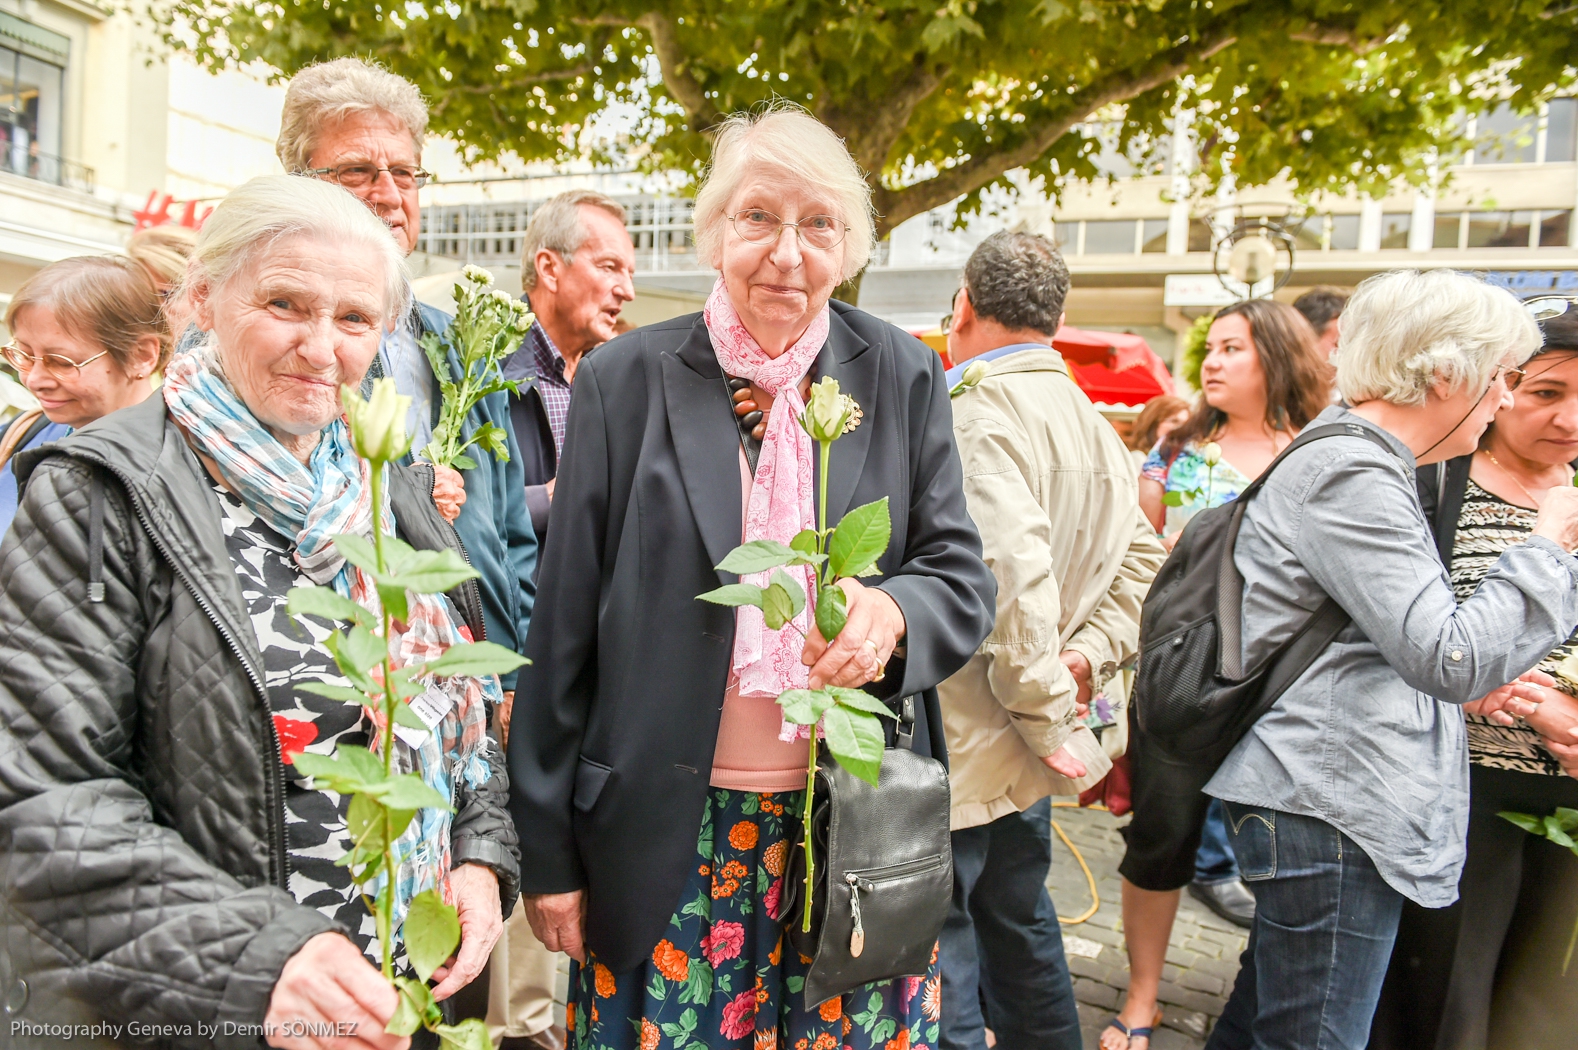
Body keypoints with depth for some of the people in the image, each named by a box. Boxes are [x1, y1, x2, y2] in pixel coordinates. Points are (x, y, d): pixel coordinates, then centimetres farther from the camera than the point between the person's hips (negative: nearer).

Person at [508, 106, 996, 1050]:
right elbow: (565, 627, -1)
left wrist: (892, 612, -22)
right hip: (666, 841, -1)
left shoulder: (905, 378, 1)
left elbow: (964, 576, 3)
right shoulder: (623, 381, -3)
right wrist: (549, 851, 1)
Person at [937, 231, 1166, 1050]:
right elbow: (1141, 560, 14)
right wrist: (1090, 658, 3)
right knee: (1019, 929, 25)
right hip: (1023, 754, 9)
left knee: (938, 971, 3)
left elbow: (1013, 577, -28)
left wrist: (1046, 714, -17)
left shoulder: (979, 414, -17)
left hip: (959, 752, -9)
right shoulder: (1091, 423, 11)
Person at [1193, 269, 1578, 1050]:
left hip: (1322, 802, 11)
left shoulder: (1359, 463, 17)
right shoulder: (1352, 476, -17)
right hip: (1329, 810, -11)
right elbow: (1449, 658, -22)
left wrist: (1473, 681, 17)